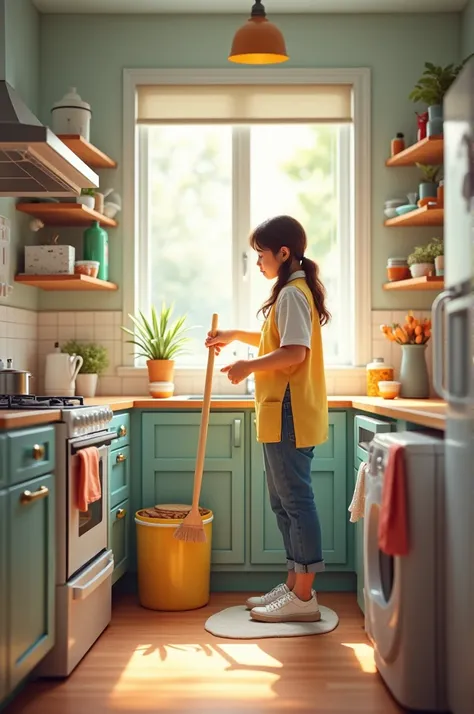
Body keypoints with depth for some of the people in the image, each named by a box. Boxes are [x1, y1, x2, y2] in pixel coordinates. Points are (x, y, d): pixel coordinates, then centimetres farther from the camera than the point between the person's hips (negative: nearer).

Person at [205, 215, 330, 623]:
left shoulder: (292, 293, -12)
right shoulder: (294, 292, 20)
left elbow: (296, 351, -23)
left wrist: (249, 366, -16)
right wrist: (235, 336, 24)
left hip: (289, 415, -11)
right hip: (282, 415, 11)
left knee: (296, 499, -6)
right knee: (284, 501, 14)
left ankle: (304, 598, 1)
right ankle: (295, 585, 22)